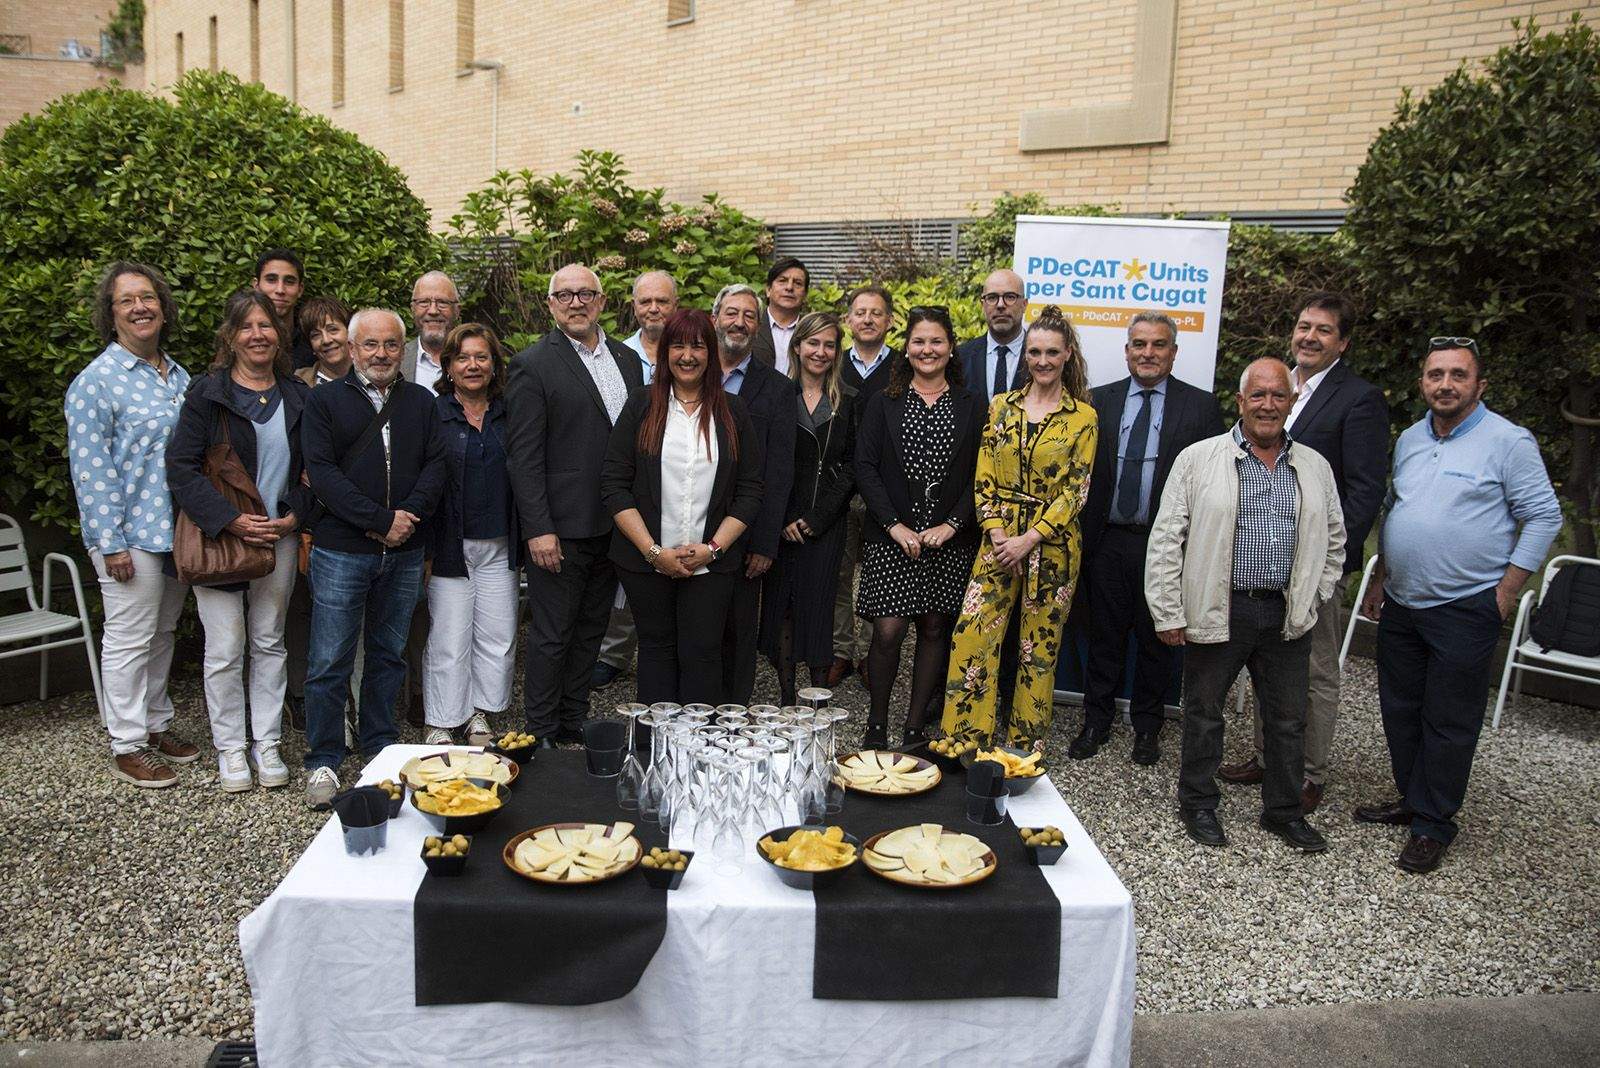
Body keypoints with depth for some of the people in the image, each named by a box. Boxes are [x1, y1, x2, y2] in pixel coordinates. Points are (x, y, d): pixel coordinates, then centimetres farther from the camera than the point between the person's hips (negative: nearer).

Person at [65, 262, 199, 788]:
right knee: (129, 639, 1)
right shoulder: (97, 380, -10)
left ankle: (157, 725, 30)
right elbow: (90, 466, -13)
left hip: (176, 528, 7)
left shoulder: (178, 376, 11)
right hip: (130, 534, -7)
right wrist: (110, 541, -17)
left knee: (162, 634, 17)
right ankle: (128, 745, 12)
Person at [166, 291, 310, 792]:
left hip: (279, 537, 3)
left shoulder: (297, 396, 7)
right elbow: (181, 467, -10)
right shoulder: (208, 393, -4)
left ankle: (266, 743, 21)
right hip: (219, 538, -3)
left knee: (269, 642, 11)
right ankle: (230, 748, 16)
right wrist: (231, 520, -18)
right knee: (225, 649, 2)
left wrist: (296, 517, -5)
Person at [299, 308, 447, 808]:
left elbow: (436, 465, 4)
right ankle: (323, 762, 13)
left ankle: (379, 747, 26)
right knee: (330, 660, 0)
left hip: (404, 553, 3)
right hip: (341, 552, -3)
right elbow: (323, 472, -8)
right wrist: (382, 520, -16)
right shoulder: (324, 401, 2)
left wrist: (410, 514, -14)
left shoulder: (421, 402, 11)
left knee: (389, 654, 13)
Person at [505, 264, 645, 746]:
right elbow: (524, 455, -12)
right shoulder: (533, 365, -8)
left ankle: (574, 722, 29)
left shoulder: (627, 359, 11)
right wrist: (538, 529, -17)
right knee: (551, 636, 3)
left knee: (590, 631, 16)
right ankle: (541, 733, 16)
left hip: (613, 523, 6)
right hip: (561, 527, -6)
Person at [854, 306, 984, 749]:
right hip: (891, 537, -1)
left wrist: (952, 524, -9)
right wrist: (894, 525, -11)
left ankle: (915, 727, 17)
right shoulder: (883, 403, 6)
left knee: (934, 629, 5)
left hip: (950, 540, 2)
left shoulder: (970, 407, 7)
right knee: (888, 630, -7)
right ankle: (876, 726, 10)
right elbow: (865, 468, -1)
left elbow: (980, 474, 3)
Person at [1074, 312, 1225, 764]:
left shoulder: (1201, 405, 0)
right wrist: (1084, 535, -1)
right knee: (1104, 636, 11)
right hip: (1108, 541, 2)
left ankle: (1147, 727, 26)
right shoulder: (1101, 399, 6)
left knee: (1156, 639, 10)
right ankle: (1096, 722, 25)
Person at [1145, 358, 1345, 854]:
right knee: (1204, 713, 9)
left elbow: (1334, 541, 18)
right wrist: (1168, 614, -9)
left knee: (1288, 719, 13)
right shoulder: (1198, 460, -5)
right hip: (1218, 611, -3)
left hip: (1288, 616, 4)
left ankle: (1284, 811, 30)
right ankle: (1198, 804, 26)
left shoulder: (1315, 468, 8)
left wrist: (1314, 599, 9)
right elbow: (1166, 540, -6)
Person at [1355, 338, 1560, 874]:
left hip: (1464, 609, -6)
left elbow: (1544, 516, -7)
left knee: (1448, 723, 3)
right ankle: (1410, 798, 31)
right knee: (1400, 709, 15)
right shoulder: (1410, 439, 9)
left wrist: (1507, 589, -10)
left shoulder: (1508, 441, -9)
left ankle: (1433, 824, 14)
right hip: (1400, 604, 6)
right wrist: (1379, 579, 15)